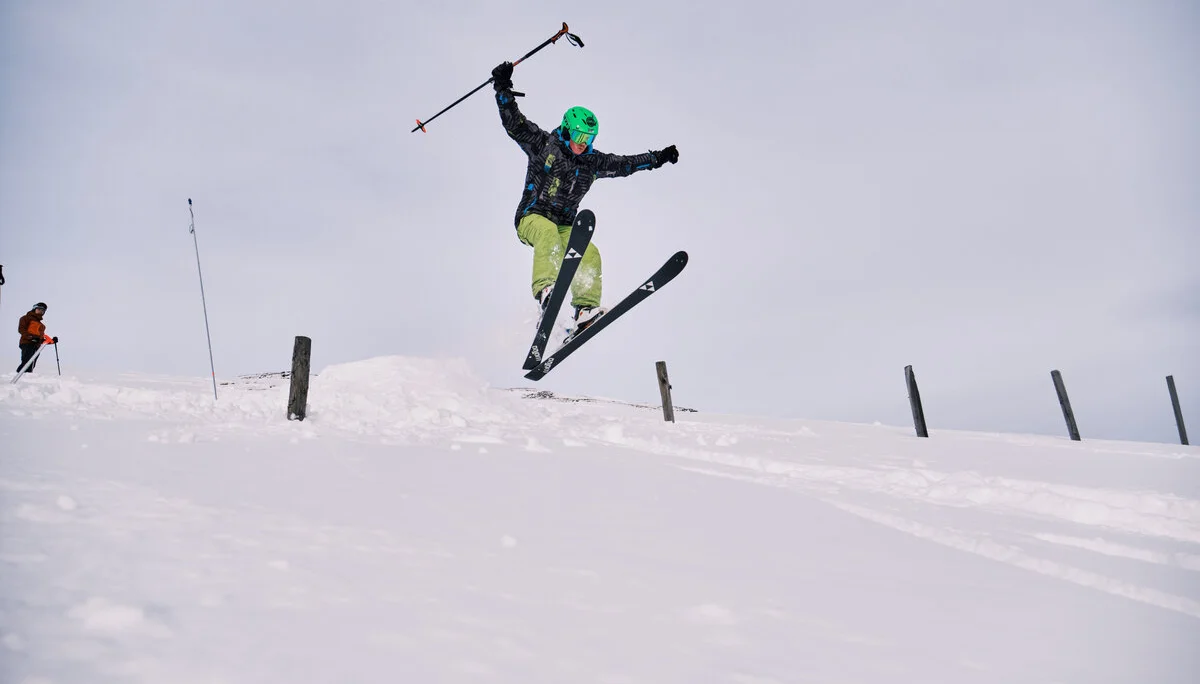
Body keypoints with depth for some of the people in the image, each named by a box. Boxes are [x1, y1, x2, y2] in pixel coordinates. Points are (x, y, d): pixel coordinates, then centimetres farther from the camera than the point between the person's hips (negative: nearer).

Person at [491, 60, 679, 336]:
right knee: (548, 232, -39)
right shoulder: (543, 145, -1)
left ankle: (585, 311, -28)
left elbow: (624, 164, 23)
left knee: (590, 254, -22)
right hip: (532, 217, -4)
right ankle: (545, 290, -53)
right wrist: (503, 89, -19)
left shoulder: (593, 161, 12)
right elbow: (514, 123, -8)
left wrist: (657, 158, 23)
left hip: (565, 226, 4)